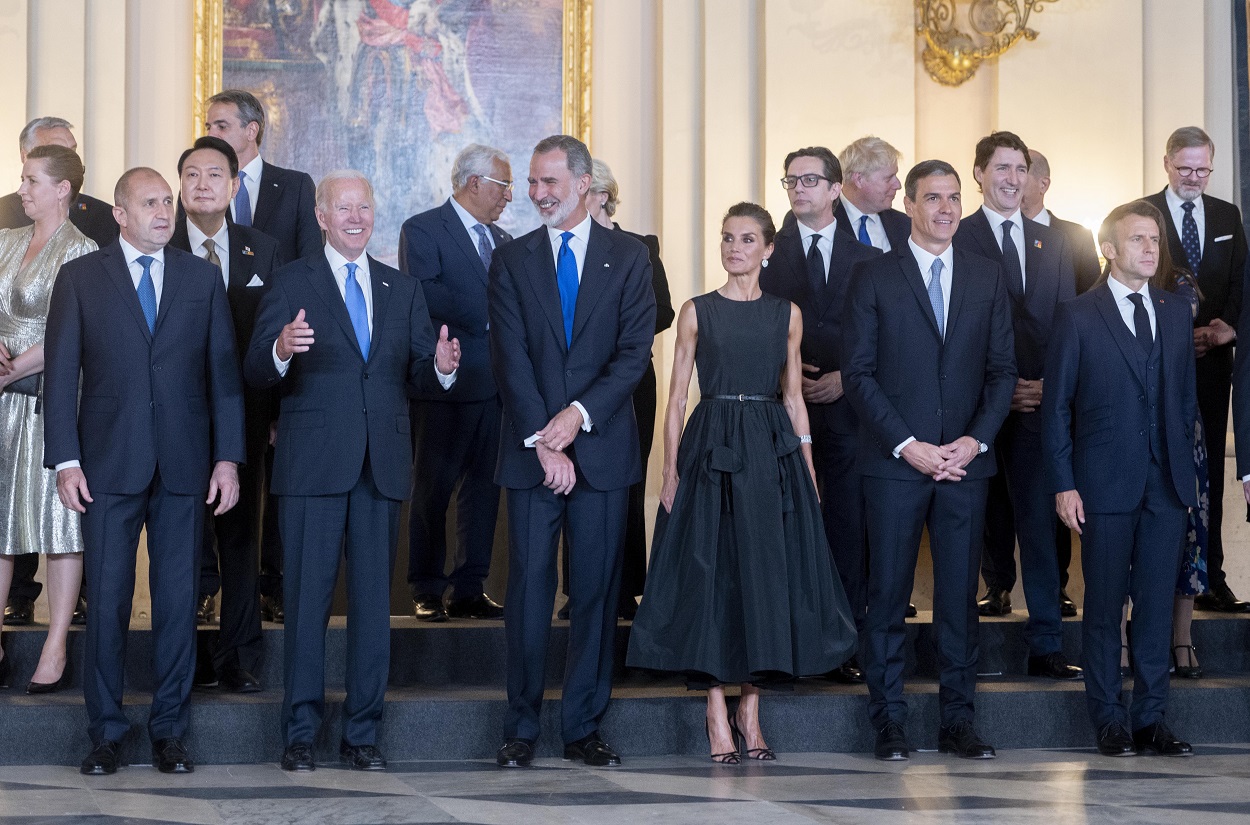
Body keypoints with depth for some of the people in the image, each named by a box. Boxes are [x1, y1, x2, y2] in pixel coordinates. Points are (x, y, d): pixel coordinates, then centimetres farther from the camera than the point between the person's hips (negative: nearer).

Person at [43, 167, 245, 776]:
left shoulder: (203, 278, 9)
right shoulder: (80, 278, 5)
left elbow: (223, 372, 7)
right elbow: (61, 374, 2)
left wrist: (227, 457, 0)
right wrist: (65, 460, -6)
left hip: (185, 463, 1)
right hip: (109, 463, -1)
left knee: (179, 597, 4)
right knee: (107, 598, 2)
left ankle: (169, 730, 13)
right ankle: (106, 731, 12)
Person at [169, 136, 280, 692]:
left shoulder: (263, 251, 7)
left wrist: (275, 408, 0)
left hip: (244, 411, 2)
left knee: (240, 531, 7)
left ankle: (240, 657, 14)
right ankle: (193, 654, 12)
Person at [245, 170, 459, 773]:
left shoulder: (403, 289, 15)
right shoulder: (292, 283, 3)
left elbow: (417, 378, 10)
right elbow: (257, 374, -7)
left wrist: (441, 367, -13)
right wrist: (281, 350, -29)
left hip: (382, 467, 4)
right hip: (313, 466, -3)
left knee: (374, 600, 6)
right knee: (307, 598, -1)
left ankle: (361, 734, 13)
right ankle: (300, 734, 7)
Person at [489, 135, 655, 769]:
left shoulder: (628, 258, 6)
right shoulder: (511, 260, 7)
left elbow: (634, 353, -2)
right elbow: (510, 359, -1)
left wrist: (578, 415, -13)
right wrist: (543, 442, -11)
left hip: (601, 448, 0)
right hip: (531, 449, 0)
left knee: (597, 590, 2)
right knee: (528, 588, -1)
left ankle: (583, 728, 10)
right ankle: (521, 728, 7)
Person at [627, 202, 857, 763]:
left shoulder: (787, 314, 10)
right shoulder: (697, 311, 4)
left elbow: (794, 397, 11)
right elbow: (676, 398, 2)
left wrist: (808, 469, 3)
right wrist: (670, 469, -7)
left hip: (772, 451, 2)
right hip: (710, 449, -2)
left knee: (766, 573, 2)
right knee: (709, 574, -3)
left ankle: (750, 711, 12)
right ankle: (718, 718, 3)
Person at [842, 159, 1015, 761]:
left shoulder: (987, 278, 11)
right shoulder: (873, 277, 2)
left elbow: (1003, 370, 9)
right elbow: (858, 372, -3)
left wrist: (976, 440, -5)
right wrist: (907, 444, -11)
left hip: (966, 460, 3)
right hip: (893, 462, -2)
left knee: (960, 594, 5)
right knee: (888, 593, 0)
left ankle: (957, 722, 11)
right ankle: (888, 722, 7)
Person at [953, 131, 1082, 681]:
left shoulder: (1053, 243, 14)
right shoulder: (956, 240, 0)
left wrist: (1052, 383, -3)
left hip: (1039, 400, 2)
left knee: (1037, 516, -4)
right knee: (991, 506, 11)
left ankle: (1045, 646, -4)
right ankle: (998, 587, 33)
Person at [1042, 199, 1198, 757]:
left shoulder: (1176, 315, 13)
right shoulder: (1077, 316, 0)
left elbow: (1186, 397, 16)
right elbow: (1057, 405, -2)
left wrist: (1183, 466, 7)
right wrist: (1063, 484, -8)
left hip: (1167, 482, 4)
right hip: (1105, 484, -4)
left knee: (1157, 604, 5)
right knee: (1104, 605, 3)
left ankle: (1150, 718, 13)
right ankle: (1109, 720, 12)